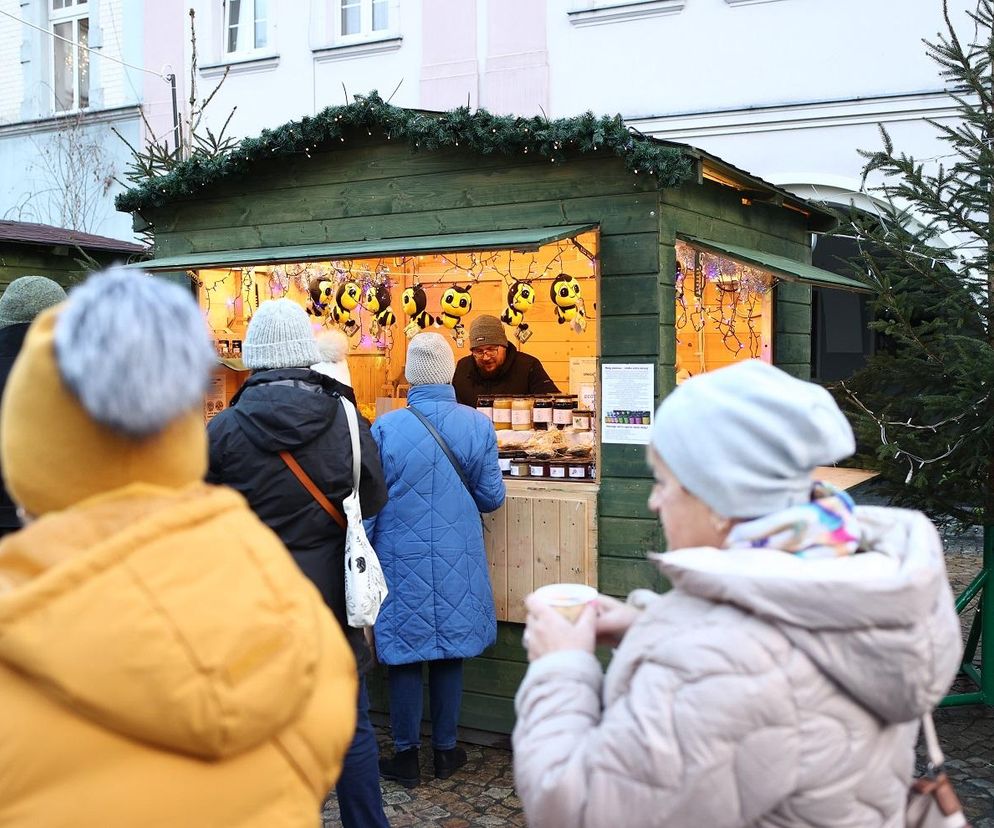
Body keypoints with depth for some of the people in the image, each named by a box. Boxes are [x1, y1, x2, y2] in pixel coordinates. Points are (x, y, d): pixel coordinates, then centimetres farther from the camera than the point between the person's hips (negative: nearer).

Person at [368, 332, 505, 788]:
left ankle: (406, 756, 20)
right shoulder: (477, 425, -7)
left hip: (402, 562, -1)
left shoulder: (386, 427, -11)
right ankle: (446, 750, 26)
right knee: (449, 655, 14)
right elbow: (492, 497, 0)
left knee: (404, 655, 10)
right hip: (457, 562, 2)